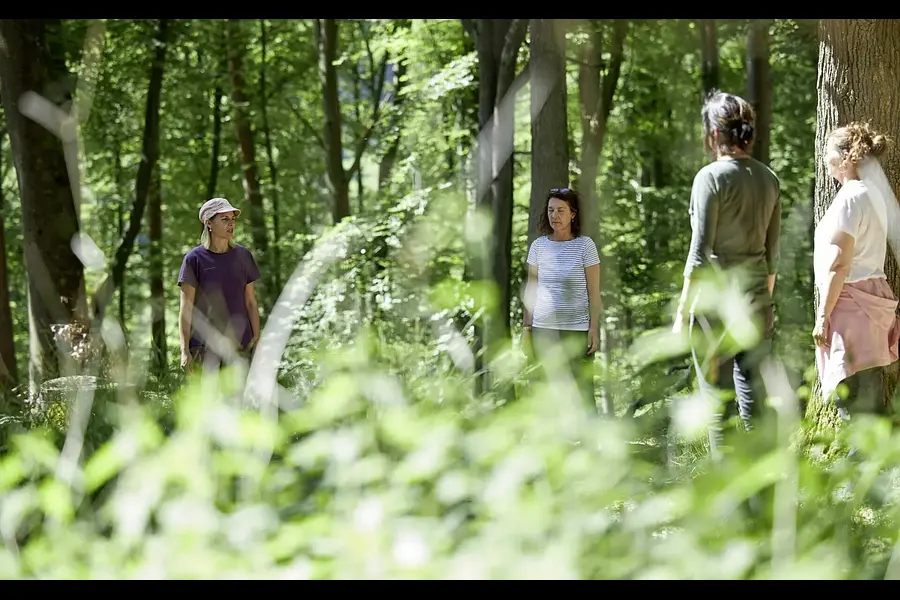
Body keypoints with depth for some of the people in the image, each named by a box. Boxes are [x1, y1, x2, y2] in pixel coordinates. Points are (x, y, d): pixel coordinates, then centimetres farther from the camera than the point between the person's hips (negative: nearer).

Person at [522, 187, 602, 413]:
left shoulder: (585, 245, -1)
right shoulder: (538, 246, 7)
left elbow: (594, 291, -1)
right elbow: (531, 290, 12)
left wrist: (594, 327, -7)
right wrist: (526, 327, 7)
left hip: (577, 329, -3)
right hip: (543, 329, 3)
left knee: (583, 389, -6)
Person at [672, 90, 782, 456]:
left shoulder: (712, 177, -10)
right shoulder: (769, 179, 8)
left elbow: (700, 252, -12)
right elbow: (773, 253, 14)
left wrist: (682, 312, -6)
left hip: (717, 300, -6)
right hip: (757, 301, 6)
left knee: (717, 399, -1)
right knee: (753, 391, 11)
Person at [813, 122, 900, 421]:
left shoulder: (850, 197, -14)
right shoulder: (875, 193, 13)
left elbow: (838, 264, -18)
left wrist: (823, 315, -15)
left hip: (851, 300, -10)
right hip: (872, 294, 10)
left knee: (850, 393, -9)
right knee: (869, 394, 12)